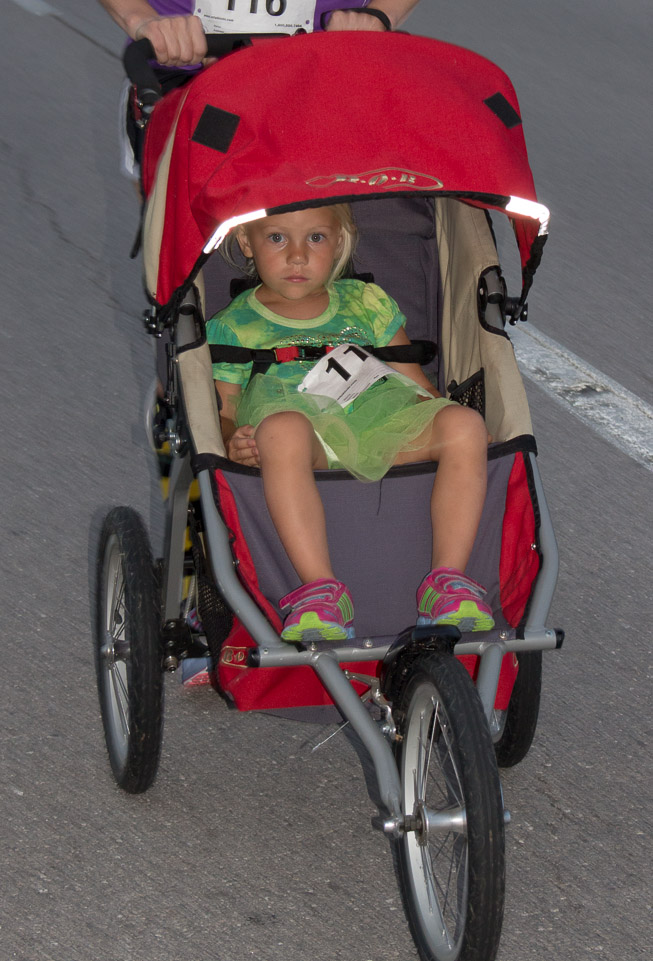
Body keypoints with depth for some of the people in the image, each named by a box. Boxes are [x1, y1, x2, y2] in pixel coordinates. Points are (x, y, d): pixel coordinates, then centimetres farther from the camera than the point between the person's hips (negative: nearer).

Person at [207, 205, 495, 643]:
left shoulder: (366, 303, 29)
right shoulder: (233, 327, 21)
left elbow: (421, 388, 26)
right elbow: (223, 415, 13)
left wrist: (453, 429, 5)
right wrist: (235, 442, -13)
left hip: (382, 426, 3)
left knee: (465, 425, -27)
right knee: (283, 430, -41)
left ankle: (448, 579, -28)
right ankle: (320, 589, -44)